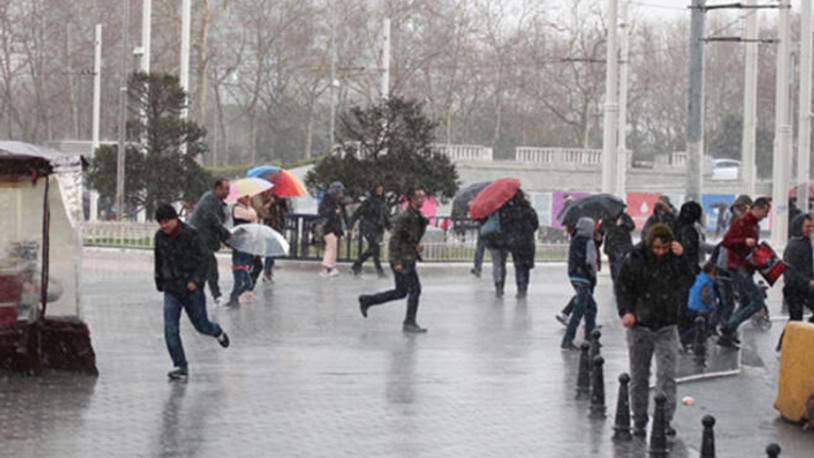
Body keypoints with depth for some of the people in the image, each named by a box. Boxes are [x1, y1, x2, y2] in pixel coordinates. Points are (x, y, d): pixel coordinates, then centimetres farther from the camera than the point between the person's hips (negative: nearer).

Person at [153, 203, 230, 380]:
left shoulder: (191, 235, -13)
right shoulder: (160, 236, 2)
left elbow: (204, 261, -12)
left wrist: (196, 280, -24)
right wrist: (159, 283, 20)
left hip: (192, 288, -3)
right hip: (171, 290, 3)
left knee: (201, 326, 9)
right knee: (170, 329, -10)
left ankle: (217, 331, 45)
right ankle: (180, 366, -4)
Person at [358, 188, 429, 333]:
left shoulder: (418, 217, 12)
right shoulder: (405, 217, -17)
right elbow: (394, 239, -20)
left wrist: (417, 246, 6)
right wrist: (397, 262, -23)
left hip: (409, 259, 9)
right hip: (402, 260, -9)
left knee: (400, 292, 15)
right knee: (415, 289, -8)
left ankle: (367, 301, 24)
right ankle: (409, 323, 0)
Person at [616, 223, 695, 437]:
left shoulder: (675, 259, -3)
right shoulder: (635, 260, -5)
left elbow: (688, 283, -15)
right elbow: (623, 287, 0)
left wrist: (680, 258, -23)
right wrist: (626, 311, -13)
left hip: (667, 327, 0)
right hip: (640, 326, 0)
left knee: (667, 375, -11)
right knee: (639, 377, 9)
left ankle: (665, 421, -10)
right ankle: (639, 423, 19)